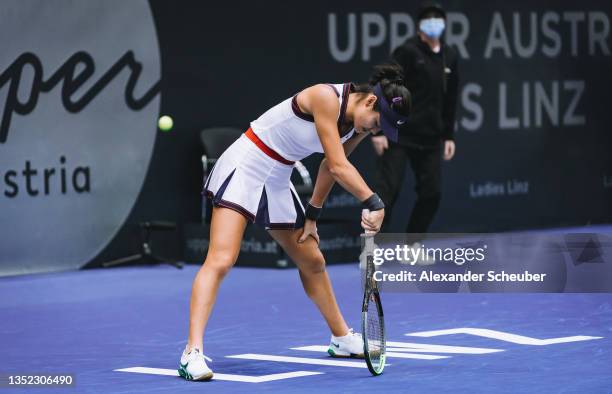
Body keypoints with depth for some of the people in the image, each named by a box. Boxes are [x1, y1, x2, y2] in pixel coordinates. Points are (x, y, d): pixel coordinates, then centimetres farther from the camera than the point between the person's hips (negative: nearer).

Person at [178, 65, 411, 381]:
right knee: (221, 260, -21)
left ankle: (342, 339, 36)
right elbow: (338, 166, -28)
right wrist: (375, 203, -33)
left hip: (277, 182, 9)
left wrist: (312, 215, 14)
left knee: (313, 262, 18)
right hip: (244, 168, -9)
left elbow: (330, 167, 15)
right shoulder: (326, 97, -25)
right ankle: (192, 353, -26)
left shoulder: (360, 125, 1)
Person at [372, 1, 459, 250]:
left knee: (431, 192, 4)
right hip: (399, 136, -6)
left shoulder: (449, 57, 10)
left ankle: (412, 245, 19)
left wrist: (448, 136, 15)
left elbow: (450, 99, 16)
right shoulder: (407, 52, -9)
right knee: (387, 191, -7)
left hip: (430, 138, 6)